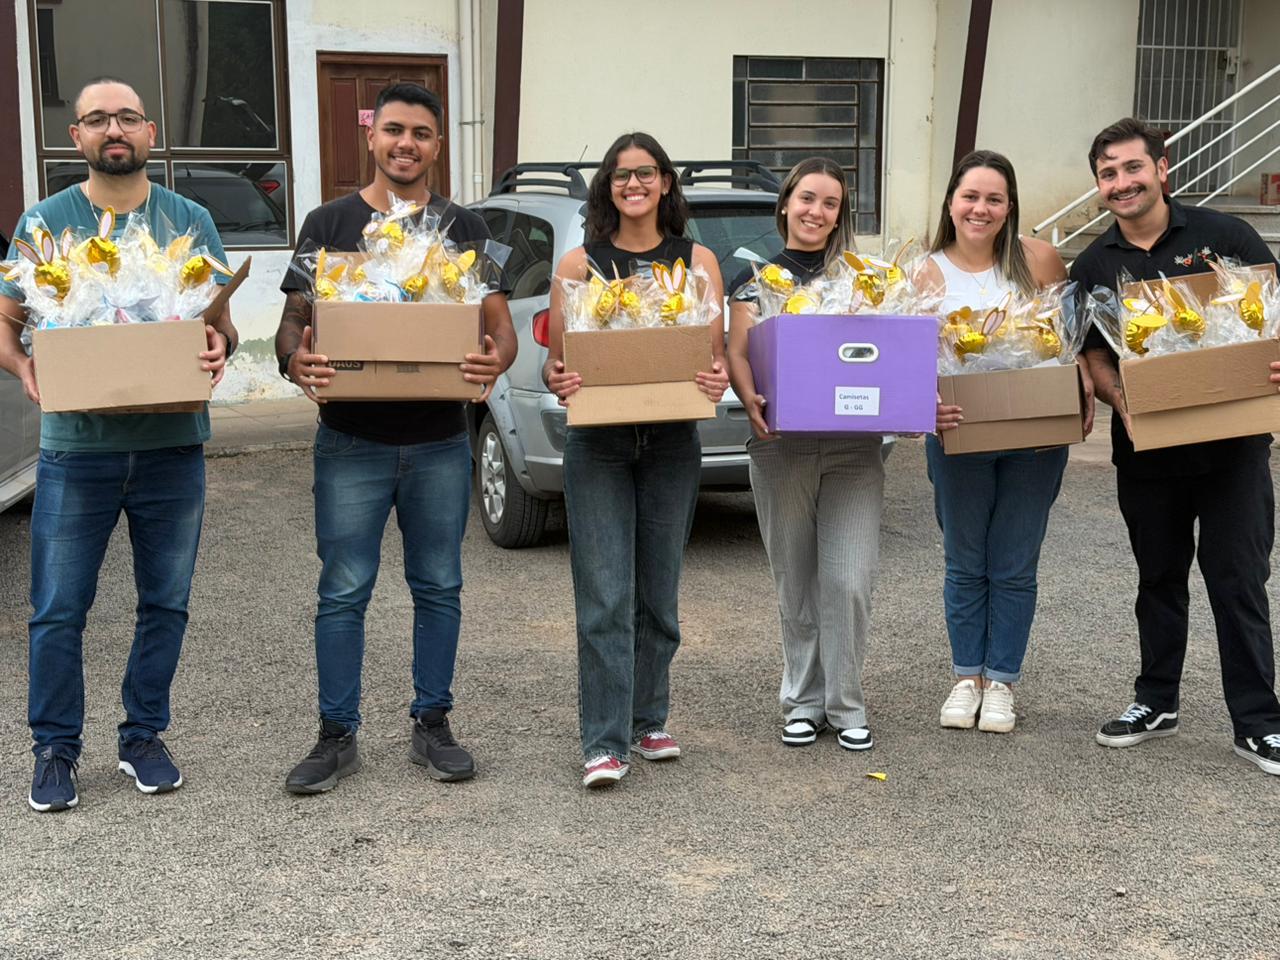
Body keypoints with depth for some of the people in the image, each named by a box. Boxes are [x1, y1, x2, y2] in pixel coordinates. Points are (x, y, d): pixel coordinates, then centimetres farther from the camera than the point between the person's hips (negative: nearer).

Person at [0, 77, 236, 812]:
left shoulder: (191, 221, 6)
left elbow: (223, 322, 10)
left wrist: (222, 346, -14)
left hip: (173, 448, 2)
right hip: (76, 449, -1)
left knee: (167, 604, 10)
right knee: (59, 610, 2)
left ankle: (145, 736, 25)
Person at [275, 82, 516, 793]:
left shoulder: (463, 228, 8)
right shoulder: (329, 223, 5)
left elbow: (499, 324, 4)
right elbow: (293, 317, 4)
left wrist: (495, 360, -20)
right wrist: (296, 359, -20)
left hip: (440, 442, 2)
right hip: (351, 441, -1)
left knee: (438, 588, 9)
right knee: (343, 592, 1)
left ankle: (432, 726, 22)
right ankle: (337, 736, 12)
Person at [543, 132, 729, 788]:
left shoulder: (697, 261, 8)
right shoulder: (579, 263, 5)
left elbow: (718, 355, 8)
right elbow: (554, 359, 6)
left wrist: (717, 382, -14)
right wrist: (556, 381, -16)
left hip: (671, 443, 2)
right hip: (597, 444, -2)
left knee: (658, 593, 10)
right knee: (605, 597, -6)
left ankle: (649, 721, 24)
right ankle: (604, 743, -2)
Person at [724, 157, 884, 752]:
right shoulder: (757, 276, 10)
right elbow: (738, 352, -1)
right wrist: (749, 399, -21)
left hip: (854, 445, 0)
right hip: (781, 444, 0)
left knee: (848, 580, -7)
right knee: (795, 582, 7)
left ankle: (845, 705, 7)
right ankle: (803, 702, 19)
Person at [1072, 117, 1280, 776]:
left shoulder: (1222, 235, -4)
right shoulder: (1093, 267, 4)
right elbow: (1095, 358, 5)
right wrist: (1122, 401, -15)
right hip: (1145, 447, 3)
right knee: (1159, 578, 16)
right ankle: (1156, 701, 31)